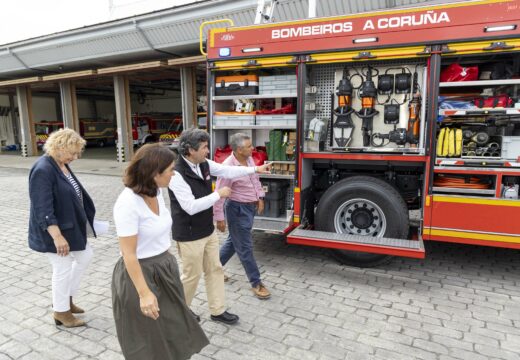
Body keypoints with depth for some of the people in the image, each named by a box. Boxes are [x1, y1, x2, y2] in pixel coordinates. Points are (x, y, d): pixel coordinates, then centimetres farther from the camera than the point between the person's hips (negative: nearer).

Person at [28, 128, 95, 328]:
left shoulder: (62, 165, 5)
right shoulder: (43, 170, -24)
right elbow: (43, 209, -27)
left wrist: (84, 219, 22)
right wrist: (57, 236, -29)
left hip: (71, 226, 10)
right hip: (56, 230, -10)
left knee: (85, 256, 19)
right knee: (63, 270, 4)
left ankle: (66, 298, 35)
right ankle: (61, 312, 24)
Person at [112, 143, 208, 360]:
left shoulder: (156, 192, -2)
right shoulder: (128, 203, -27)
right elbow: (128, 254, -23)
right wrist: (144, 293, -20)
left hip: (164, 267, 8)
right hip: (141, 273, -8)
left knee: (174, 330, 23)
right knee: (148, 342, 16)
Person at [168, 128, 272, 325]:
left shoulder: (204, 164, -1)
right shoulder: (177, 174, -25)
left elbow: (227, 171, 9)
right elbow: (191, 207, -29)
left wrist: (256, 169, 7)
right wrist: (218, 194, -22)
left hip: (208, 230, 8)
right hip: (190, 235, -8)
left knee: (215, 269, 16)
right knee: (192, 275, 8)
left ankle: (218, 310, 31)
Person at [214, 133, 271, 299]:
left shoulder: (249, 159, -1)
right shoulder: (228, 167, -24)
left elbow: (256, 179, 16)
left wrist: (260, 198, 13)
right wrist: (219, 218, -18)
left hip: (250, 206, 9)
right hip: (237, 209, -8)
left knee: (234, 241, 21)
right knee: (245, 247, 3)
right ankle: (256, 283, 16)